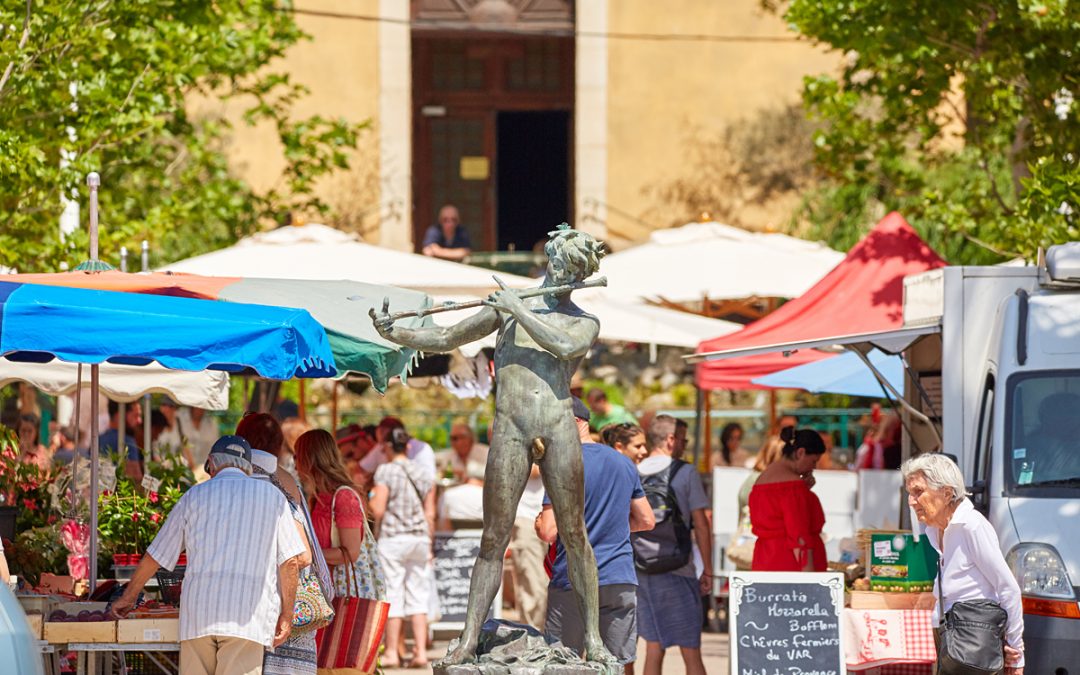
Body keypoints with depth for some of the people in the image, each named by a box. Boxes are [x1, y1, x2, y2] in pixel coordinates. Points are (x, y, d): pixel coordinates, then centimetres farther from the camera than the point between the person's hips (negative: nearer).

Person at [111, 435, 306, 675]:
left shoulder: (194, 496, 15)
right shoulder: (271, 496, 13)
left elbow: (154, 557, 19)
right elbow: (289, 560, 5)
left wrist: (128, 597, 32)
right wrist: (287, 614, 11)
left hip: (197, 612, 2)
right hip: (248, 617, -2)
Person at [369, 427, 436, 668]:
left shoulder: (385, 471, -8)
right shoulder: (424, 475, 7)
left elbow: (378, 510, -13)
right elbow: (430, 514, 9)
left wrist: (372, 499, 8)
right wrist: (428, 545, 16)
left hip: (392, 538, -4)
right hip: (419, 538, 4)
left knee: (392, 597, -1)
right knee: (418, 597, 7)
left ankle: (391, 653, 1)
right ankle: (421, 651, 3)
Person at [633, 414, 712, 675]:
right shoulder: (685, 473, -6)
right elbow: (700, 524, -6)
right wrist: (707, 569, 1)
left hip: (642, 572, 4)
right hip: (677, 571, -4)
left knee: (653, 648, 9)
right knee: (691, 652, -1)